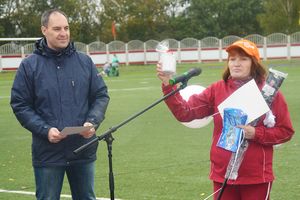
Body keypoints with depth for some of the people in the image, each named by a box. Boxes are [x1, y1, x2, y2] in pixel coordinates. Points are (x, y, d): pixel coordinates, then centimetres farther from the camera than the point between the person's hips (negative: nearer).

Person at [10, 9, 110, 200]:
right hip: (48, 152, -2)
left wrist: (93, 122, -11)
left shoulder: (84, 61, 4)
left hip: (84, 150, 3)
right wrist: (45, 130, -16)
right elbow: (20, 105, -3)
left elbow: (101, 95, 7)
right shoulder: (29, 65, -3)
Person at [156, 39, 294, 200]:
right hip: (222, 175, 2)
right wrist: (168, 85, -17)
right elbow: (185, 112, -5)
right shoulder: (217, 90, 2)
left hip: (256, 178, -2)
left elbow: (286, 131, -3)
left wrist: (256, 134, -18)